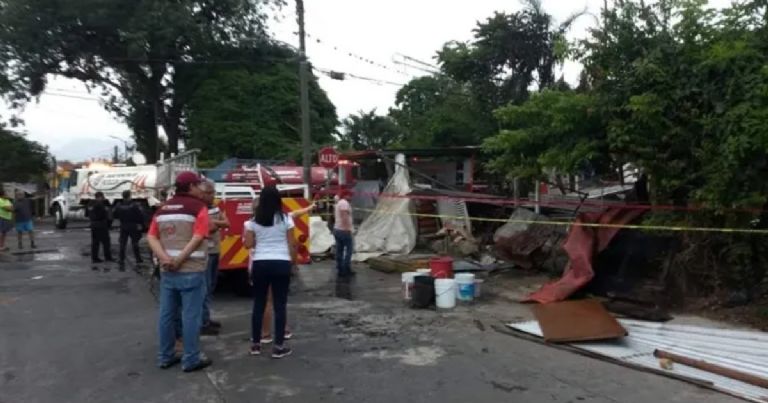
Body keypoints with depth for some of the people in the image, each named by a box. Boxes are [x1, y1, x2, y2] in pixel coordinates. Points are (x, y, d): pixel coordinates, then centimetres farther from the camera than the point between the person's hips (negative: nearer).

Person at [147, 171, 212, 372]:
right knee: (191, 315, 0)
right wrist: (180, 260, -16)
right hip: (191, 270, -6)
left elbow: (151, 237, 3)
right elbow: (197, 238, -18)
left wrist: (165, 258, -9)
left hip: (167, 271, 7)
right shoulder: (198, 207, -6)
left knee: (167, 314, 13)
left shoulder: (163, 208, 13)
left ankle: (165, 356, 22)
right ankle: (191, 359, 6)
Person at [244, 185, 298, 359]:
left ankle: (255, 344, 19)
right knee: (280, 305, 4)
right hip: (281, 263, -2)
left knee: (258, 304, 12)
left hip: (260, 264, 2)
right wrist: (293, 260, 11)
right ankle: (278, 346, 7)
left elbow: (248, 244, 1)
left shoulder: (253, 221, 1)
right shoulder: (286, 219, -4)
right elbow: (291, 244, -3)